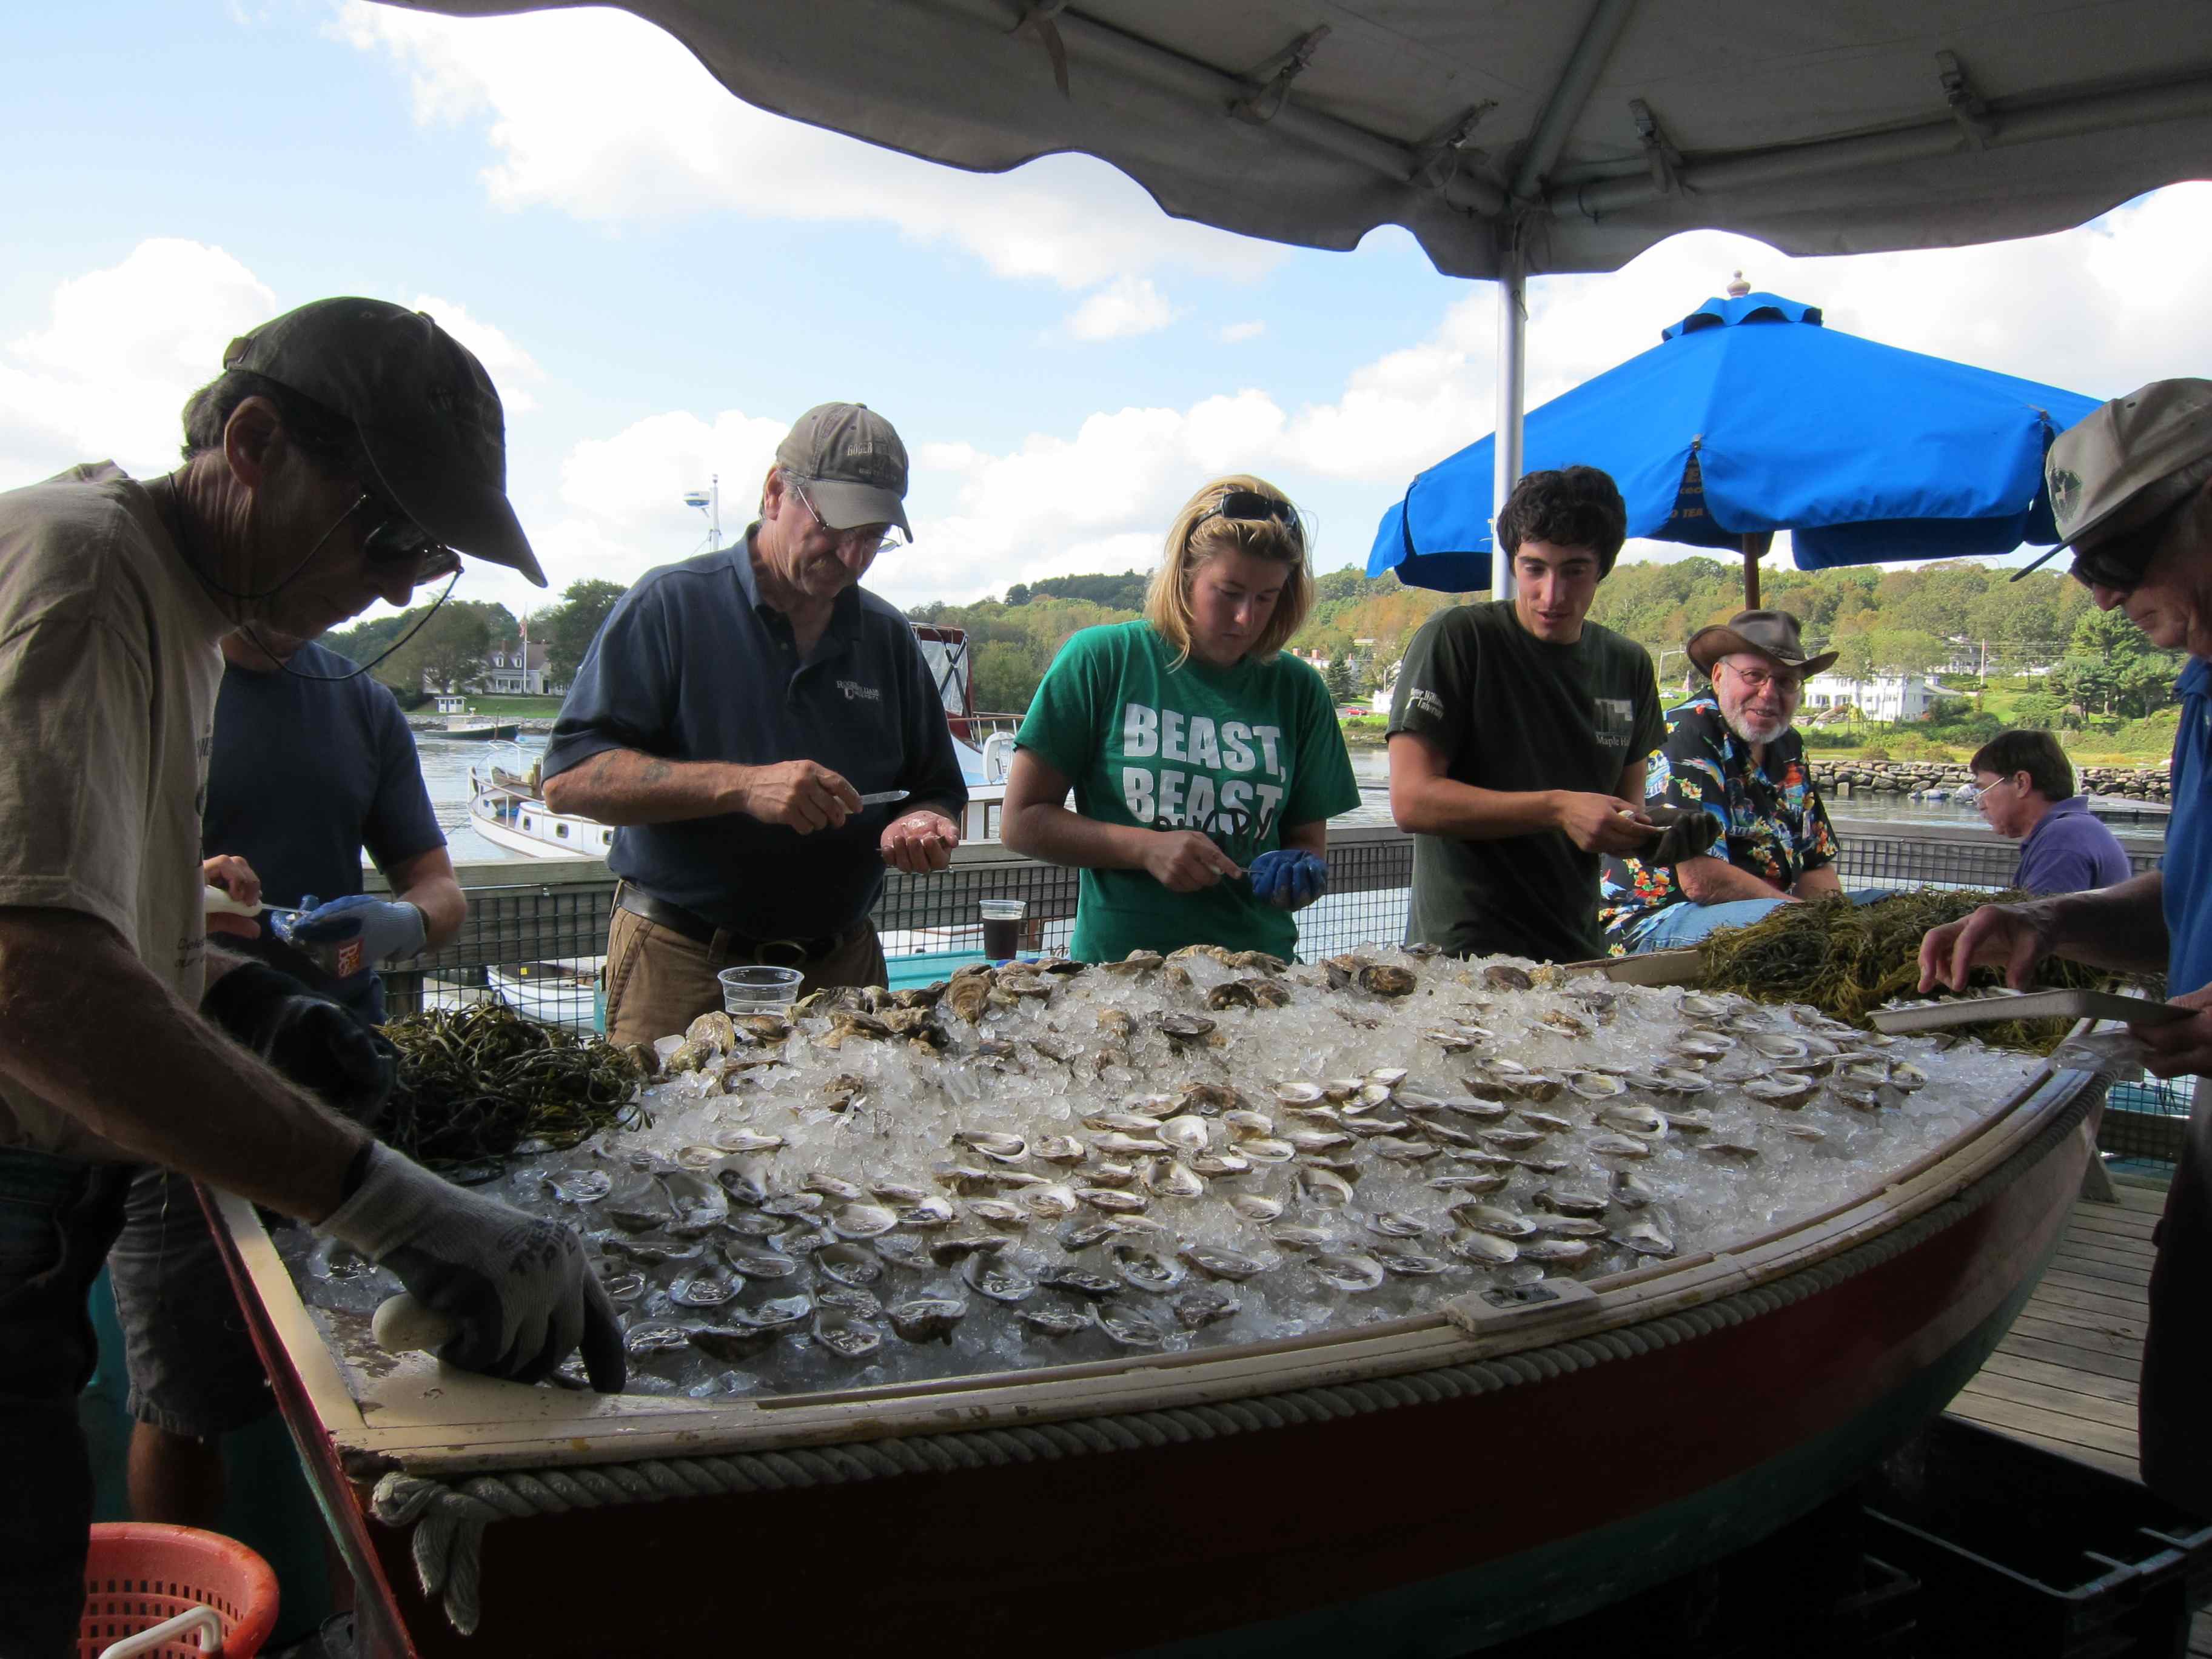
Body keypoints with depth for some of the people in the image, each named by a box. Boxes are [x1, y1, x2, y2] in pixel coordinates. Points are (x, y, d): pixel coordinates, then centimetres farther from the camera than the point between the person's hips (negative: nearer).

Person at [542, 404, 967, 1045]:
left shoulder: (888, 638, 10)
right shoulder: (671, 604, -4)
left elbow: (939, 792, 17)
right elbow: (570, 778, -13)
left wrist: (923, 825, -8)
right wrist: (743, 787, -23)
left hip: (841, 967, 4)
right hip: (683, 968, -4)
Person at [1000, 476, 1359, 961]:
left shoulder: (1297, 689, 9)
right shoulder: (1101, 660, 1)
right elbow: (1022, 820, 1)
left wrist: (1299, 873, -5)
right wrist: (1146, 848, -10)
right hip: (1115, 966, -5)